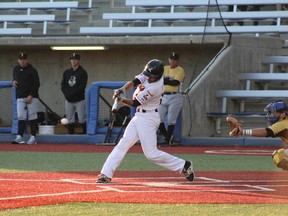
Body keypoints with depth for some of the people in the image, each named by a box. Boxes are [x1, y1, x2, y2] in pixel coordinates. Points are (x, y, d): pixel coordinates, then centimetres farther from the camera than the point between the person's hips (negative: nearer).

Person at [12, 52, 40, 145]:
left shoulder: (32, 70, -5)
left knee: (32, 116, -3)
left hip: (32, 97, -4)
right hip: (20, 97, 4)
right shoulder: (15, 69, 12)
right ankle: (19, 136, -10)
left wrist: (31, 96, -16)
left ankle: (33, 137, -1)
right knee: (21, 116, -5)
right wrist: (13, 82, 4)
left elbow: (37, 84, -8)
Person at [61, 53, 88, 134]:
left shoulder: (83, 72, -1)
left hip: (79, 100, -5)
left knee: (82, 120, -8)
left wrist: (71, 94, -16)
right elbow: (63, 85, 10)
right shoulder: (66, 72, 14)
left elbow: (82, 86, -11)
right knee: (70, 120, 5)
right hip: (69, 100, 5)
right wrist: (66, 94, -7)